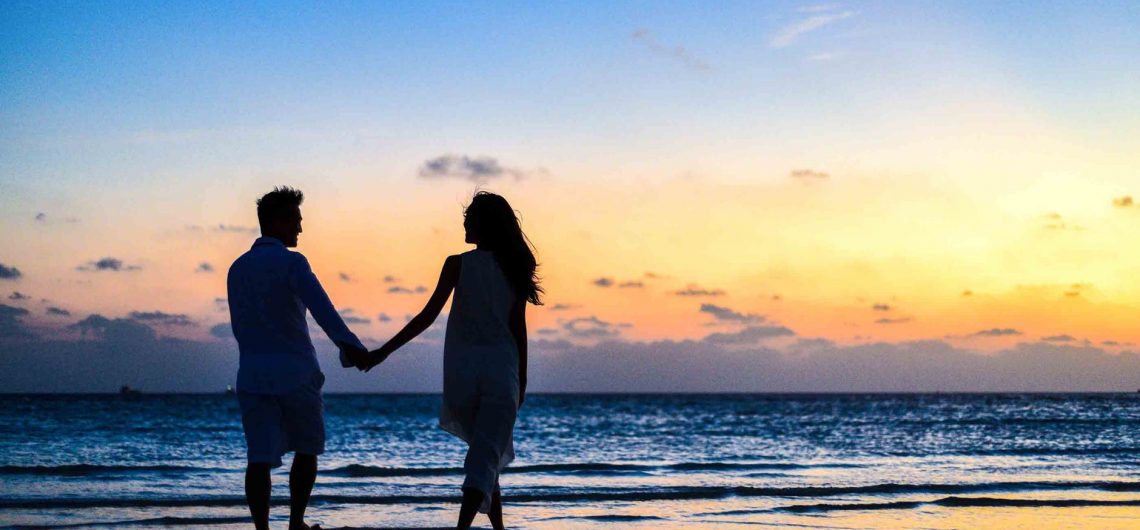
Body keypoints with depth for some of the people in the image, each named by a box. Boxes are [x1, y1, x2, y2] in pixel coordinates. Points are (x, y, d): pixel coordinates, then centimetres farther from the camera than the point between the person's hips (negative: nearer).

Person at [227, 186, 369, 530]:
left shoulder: (238, 268, 12)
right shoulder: (291, 262, -8)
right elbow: (320, 307, -25)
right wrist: (349, 345, -37)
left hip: (252, 373, 4)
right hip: (296, 372, -4)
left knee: (259, 458, -2)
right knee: (307, 450, 15)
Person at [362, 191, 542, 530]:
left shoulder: (458, 264, -4)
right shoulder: (513, 268, 3)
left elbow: (428, 316, -7)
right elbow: (519, 328, 4)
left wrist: (384, 351, -3)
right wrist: (521, 379, 12)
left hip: (462, 369, 0)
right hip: (501, 370, 0)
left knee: (485, 451, 19)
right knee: (486, 458, -4)